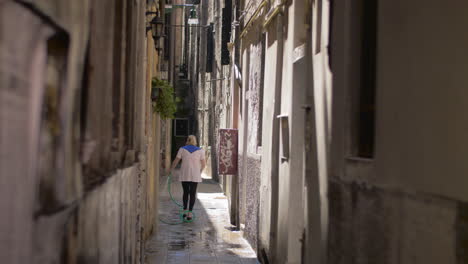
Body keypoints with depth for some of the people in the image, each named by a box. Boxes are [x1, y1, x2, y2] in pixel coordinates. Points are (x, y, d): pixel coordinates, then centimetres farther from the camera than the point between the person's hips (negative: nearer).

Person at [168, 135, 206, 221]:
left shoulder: (182, 149, -1)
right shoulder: (200, 150, -2)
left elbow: (176, 161, 1)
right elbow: (203, 164, 0)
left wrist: (171, 169, 17)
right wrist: (200, 170, 20)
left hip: (184, 175, 1)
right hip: (195, 175, -1)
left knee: (185, 192, 17)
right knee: (192, 194, 3)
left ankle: (184, 211, 16)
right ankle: (189, 213, -4)